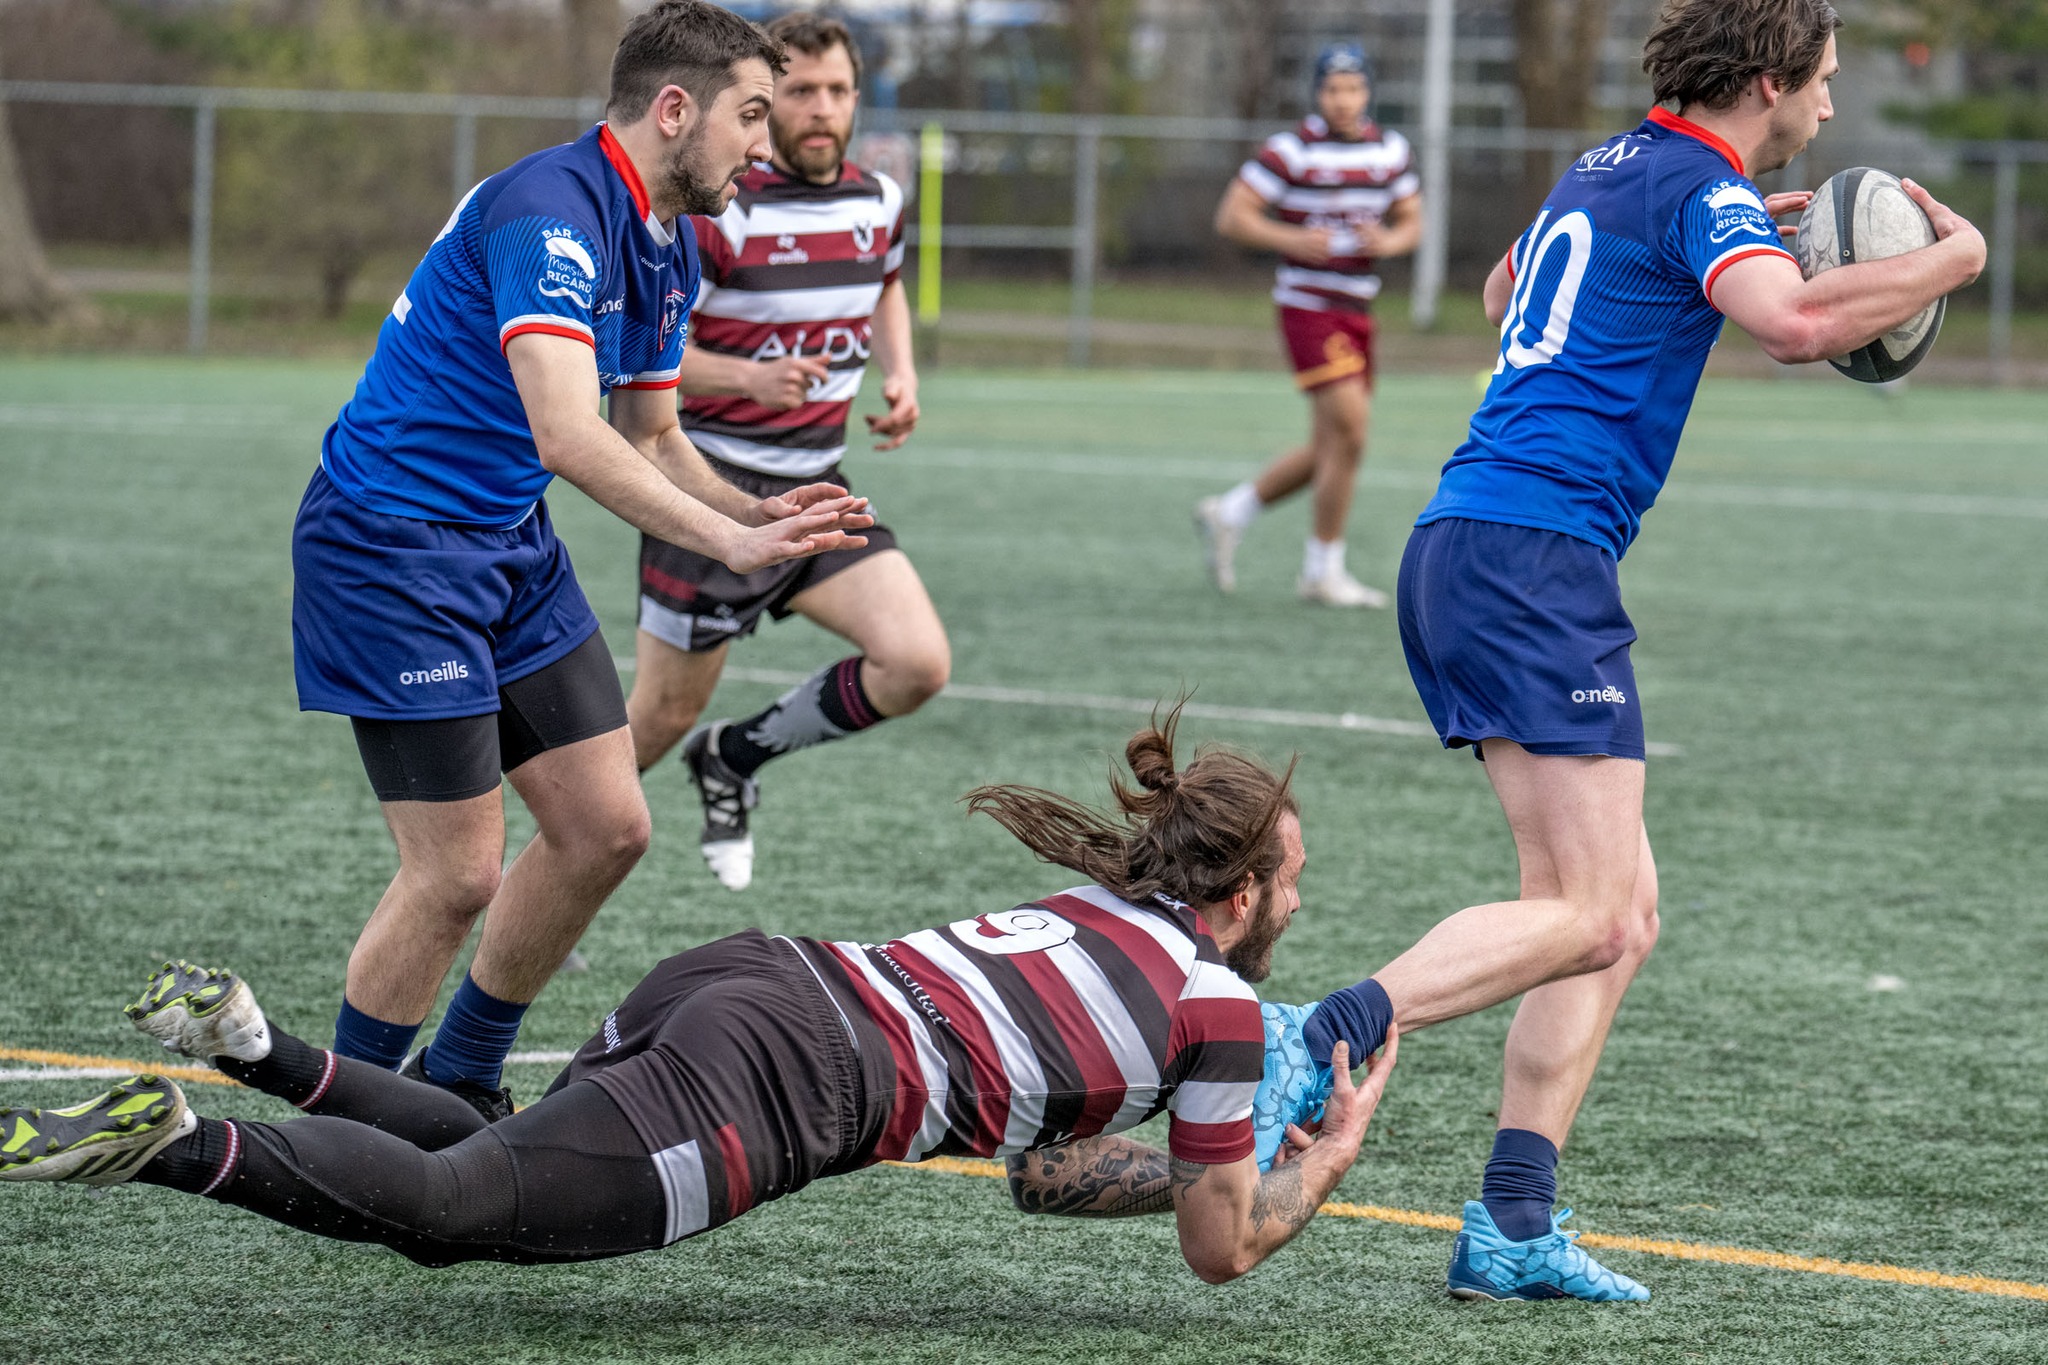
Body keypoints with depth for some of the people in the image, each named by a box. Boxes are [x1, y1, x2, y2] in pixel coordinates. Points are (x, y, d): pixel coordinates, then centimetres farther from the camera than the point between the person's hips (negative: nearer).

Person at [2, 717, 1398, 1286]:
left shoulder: (1085, 911, 31)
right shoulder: (1214, 1000, 8)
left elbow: (1043, 1175, 39)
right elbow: (1223, 1246, 15)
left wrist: (1229, 1161, 40)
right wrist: (1323, 1163, 31)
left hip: (737, 981, 8)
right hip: (782, 1082, -8)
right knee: (450, 1204, -16)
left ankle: (241, 1035, -4)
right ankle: (164, 1142, -33)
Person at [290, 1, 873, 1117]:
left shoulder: (667, 250, 8)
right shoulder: (551, 210, -24)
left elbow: (650, 440, 17)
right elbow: (566, 435, -35)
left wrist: (756, 513, -3)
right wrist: (724, 541, -37)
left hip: (510, 545, 10)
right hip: (389, 549, -10)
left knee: (605, 829, 7)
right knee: (459, 870, -10)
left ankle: (457, 1092, 23)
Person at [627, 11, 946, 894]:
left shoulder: (878, 202, 4)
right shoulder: (716, 209, -16)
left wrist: (900, 374, 8)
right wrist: (751, 376, -31)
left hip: (816, 490, 6)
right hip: (711, 489, -5)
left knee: (918, 664, -12)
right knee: (662, 717, 2)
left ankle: (736, 759, 11)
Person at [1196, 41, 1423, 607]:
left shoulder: (1390, 149, 8)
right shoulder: (1291, 150, -11)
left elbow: (1411, 222, 15)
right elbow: (1231, 217, -10)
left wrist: (1388, 241, -9)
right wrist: (1293, 241, -24)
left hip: (1357, 311, 7)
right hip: (1308, 303, -7)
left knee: (1329, 450, 10)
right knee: (1350, 431, -14)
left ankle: (1228, 515, 27)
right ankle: (1323, 571, -3)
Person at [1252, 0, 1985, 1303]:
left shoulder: (1606, 170, 21)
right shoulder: (1703, 187, -6)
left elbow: (1506, 289, 42)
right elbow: (1794, 322, -27)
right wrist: (1953, 256, -10)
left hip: (1460, 546, 10)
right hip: (1537, 556, -10)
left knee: (1620, 912, 9)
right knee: (1590, 915, -14)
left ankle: (1515, 1224, 2)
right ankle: (1316, 1044, -27)